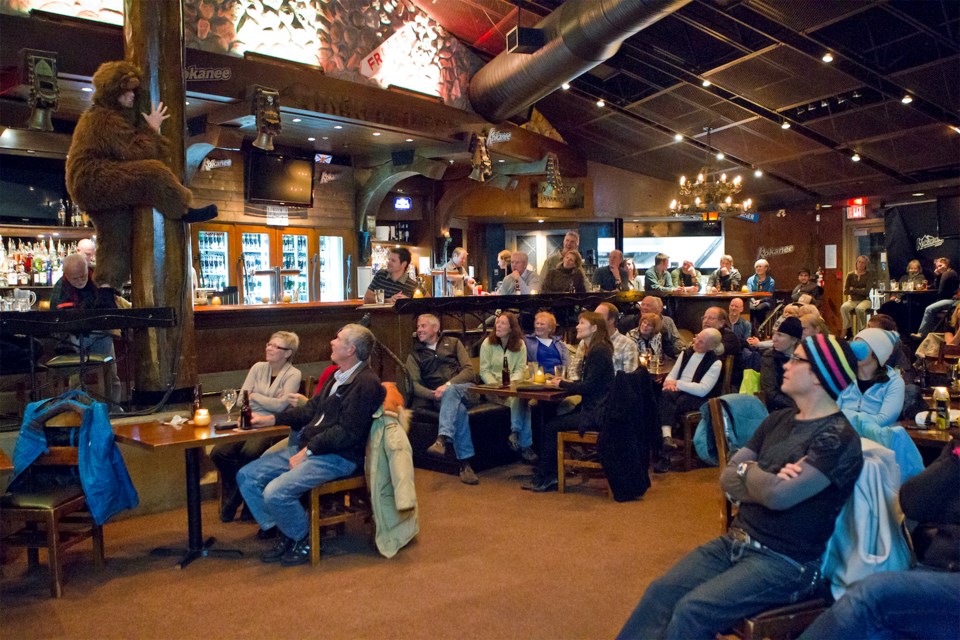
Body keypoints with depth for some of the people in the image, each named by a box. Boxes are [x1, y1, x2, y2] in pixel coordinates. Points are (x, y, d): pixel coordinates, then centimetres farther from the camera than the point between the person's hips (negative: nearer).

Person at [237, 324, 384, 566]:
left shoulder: (366, 383, -16)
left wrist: (308, 451, -18)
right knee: (246, 476, 4)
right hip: (305, 446, 10)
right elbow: (311, 410, 19)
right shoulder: (338, 376, 15)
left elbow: (348, 432, -20)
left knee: (276, 493, -25)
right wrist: (271, 419, 12)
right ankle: (284, 535, 12)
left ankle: (305, 541, 3)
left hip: (337, 457, -10)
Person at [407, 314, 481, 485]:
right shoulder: (414, 355, 20)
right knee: (458, 409, -37)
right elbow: (415, 385, 5)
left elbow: (469, 370, 4)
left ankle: (442, 440, -55)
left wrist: (448, 385, -14)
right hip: (439, 399, 0)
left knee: (451, 392, -38)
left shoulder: (453, 343, 18)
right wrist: (433, 394, -17)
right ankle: (465, 464, -44)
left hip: (465, 390, 0)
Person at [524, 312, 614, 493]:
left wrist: (562, 384, -7)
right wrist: (566, 382, 3)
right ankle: (549, 477, 4)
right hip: (592, 409, 9)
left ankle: (542, 479, 5)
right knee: (551, 424, 2)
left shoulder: (598, 352, -17)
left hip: (596, 413, -9)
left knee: (551, 427, -8)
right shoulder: (593, 350, 14)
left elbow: (588, 387, -20)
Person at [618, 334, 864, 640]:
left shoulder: (838, 436, -14)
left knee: (692, 610, -22)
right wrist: (766, 483, -15)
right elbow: (728, 477, 5)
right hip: (735, 541, 7)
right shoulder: (778, 419, 9)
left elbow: (778, 496, -25)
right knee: (660, 592, -8)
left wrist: (749, 470, -4)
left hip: (785, 562, -6)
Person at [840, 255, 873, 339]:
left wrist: (853, 289, -6)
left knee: (859, 309, -37)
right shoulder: (850, 275, 6)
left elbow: (866, 291, -11)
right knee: (843, 307, -32)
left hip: (865, 300, -2)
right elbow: (845, 291, -1)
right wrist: (860, 290, -7)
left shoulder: (868, 275, 0)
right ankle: (848, 330, -22)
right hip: (852, 300, 2)